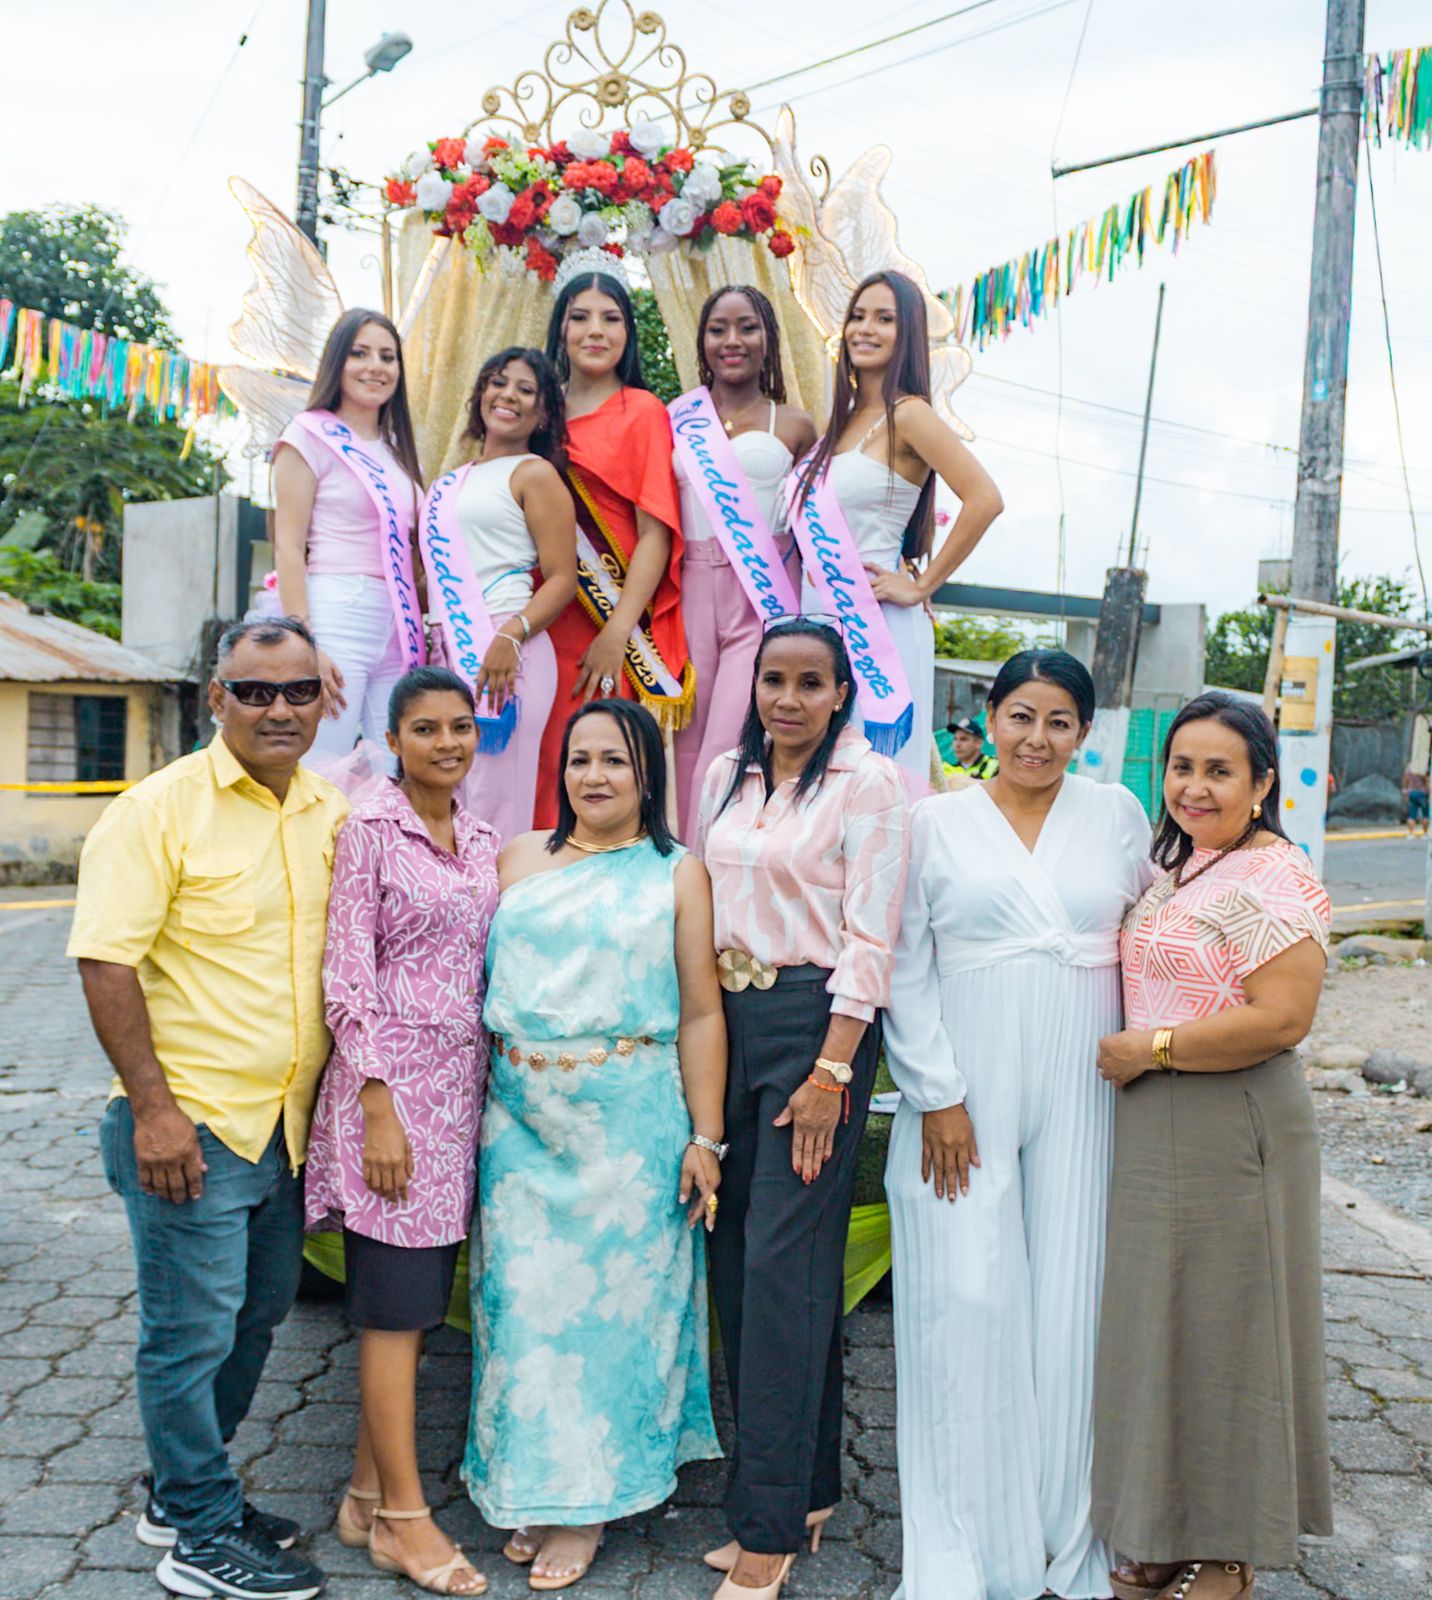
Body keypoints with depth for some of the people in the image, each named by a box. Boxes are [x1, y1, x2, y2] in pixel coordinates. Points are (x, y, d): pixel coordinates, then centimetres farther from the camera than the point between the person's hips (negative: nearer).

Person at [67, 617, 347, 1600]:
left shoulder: (334, 814, 6)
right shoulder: (163, 809, -13)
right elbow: (106, 963, -16)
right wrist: (154, 1108, -19)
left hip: (288, 1124, 7)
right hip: (192, 1125, -7)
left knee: (258, 1315, 18)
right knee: (192, 1329, 4)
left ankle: (183, 1492, 38)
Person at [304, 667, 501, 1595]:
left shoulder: (482, 842, 12)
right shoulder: (371, 831, -7)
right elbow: (348, 976, -11)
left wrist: (488, 1093, 12)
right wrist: (378, 1109, -15)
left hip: (463, 1083, 7)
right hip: (394, 1078, -6)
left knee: (419, 1303, 12)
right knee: (399, 1305, 0)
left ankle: (369, 1494, 25)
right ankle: (404, 1518, 11)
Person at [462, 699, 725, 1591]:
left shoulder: (678, 874, 1)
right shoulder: (519, 859, 11)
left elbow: (701, 1015, -2)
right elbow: (479, 976, 11)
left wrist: (705, 1139, -7)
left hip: (631, 1121, -3)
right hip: (522, 1116, 3)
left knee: (612, 1298, 3)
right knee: (524, 1296, 7)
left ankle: (589, 1502, 20)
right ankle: (532, 1488, 25)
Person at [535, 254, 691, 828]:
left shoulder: (642, 412, 0)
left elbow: (656, 534, -7)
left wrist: (617, 634, -16)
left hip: (617, 636, -4)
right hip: (550, 631, 4)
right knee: (548, 777, 4)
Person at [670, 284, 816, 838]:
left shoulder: (793, 426, 8)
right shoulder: (677, 420, 13)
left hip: (763, 596, -3)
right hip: (692, 593, 3)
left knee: (728, 747, -13)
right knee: (691, 744, 4)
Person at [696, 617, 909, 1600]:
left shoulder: (869, 782, -6)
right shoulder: (727, 777, 12)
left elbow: (871, 937, -10)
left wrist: (831, 1073, -15)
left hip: (817, 1022, -6)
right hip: (728, 1019, 7)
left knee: (784, 1261, -6)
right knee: (735, 1256, 9)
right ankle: (806, 1491, 24)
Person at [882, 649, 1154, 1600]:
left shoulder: (1117, 815, 8)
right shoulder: (937, 823, 3)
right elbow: (906, 970, 0)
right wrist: (937, 1096, -6)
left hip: (1080, 1096, 2)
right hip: (965, 1100, -1)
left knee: (1071, 1304, 5)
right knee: (969, 1301, -1)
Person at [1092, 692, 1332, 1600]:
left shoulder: (1274, 878, -15)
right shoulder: (1177, 867, 12)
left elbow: (1282, 1018, -23)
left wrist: (1150, 1048, -17)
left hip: (1232, 1129, -8)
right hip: (1155, 1129, 9)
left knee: (1220, 1326, 4)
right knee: (1162, 1322, 15)